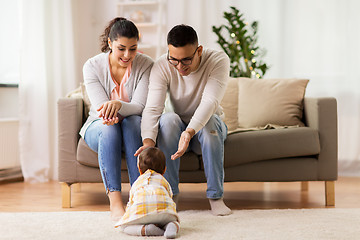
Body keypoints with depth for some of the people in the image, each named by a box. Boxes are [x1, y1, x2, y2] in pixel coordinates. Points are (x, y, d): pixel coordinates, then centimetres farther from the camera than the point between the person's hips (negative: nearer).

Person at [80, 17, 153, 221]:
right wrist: (109, 116, -45)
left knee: (132, 121, -35)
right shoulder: (92, 66, -12)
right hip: (98, 129, 0)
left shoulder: (146, 65, -13)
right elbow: (101, 107, -19)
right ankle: (115, 202, -43)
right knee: (108, 128, -35)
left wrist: (118, 105, -46)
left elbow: (139, 106, -23)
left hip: (133, 128, 0)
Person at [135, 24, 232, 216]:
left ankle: (215, 196, -26)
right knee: (169, 119, -33)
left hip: (207, 127, -1)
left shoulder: (218, 61, -22)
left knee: (211, 121, -36)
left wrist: (190, 132, -52)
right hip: (176, 128, 1)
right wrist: (148, 141, -47)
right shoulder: (161, 67, -18)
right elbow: (152, 108, -28)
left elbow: (210, 102, -35)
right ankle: (170, 193, -25)